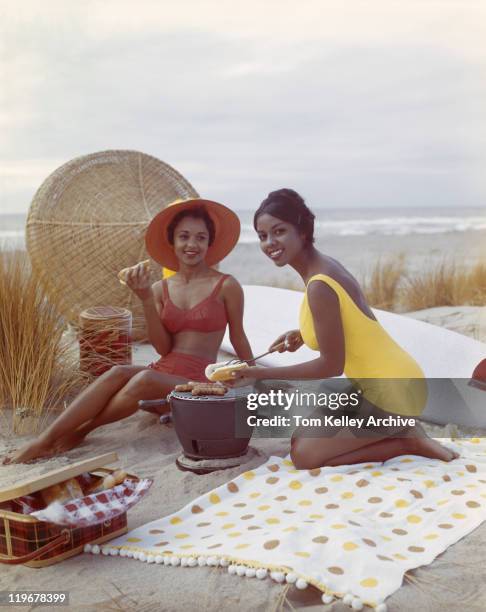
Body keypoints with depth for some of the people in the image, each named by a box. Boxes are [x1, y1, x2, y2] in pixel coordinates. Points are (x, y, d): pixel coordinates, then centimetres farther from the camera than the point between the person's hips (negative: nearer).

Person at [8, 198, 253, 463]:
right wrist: (146, 299, -10)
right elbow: (163, 348, 0)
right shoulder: (160, 289, 8)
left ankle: (80, 431, -16)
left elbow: (239, 339, 6)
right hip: (162, 373, 4)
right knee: (117, 373, -28)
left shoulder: (226, 286, -3)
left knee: (145, 379, -34)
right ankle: (43, 441, -29)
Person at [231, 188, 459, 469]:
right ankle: (398, 430, 14)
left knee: (304, 454, -8)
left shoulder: (319, 286, -24)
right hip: (395, 381, 10)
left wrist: (262, 374, -15)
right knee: (305, 433, 18)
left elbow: (331, 365, -20)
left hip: (389, 392, -9)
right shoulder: (325, 264, 4)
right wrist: (304, 334, 7)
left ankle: (409, 442, -1)